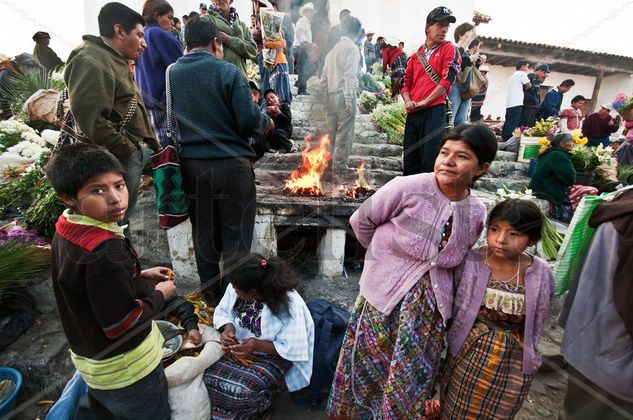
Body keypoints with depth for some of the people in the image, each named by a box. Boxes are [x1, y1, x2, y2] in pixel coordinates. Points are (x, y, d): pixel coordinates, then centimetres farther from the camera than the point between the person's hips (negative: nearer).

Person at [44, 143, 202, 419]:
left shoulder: (68, 233, -7)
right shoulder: (104, 251, -36)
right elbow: (123, 323, -29)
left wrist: (140, 276, 2)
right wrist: (159, 295, -14)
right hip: (126, 371, -8)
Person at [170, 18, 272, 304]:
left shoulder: (170, 74, 5)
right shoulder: (228, 72, -7)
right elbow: (249, 120, -12)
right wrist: (266, 123, 8)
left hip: (190, 165, 5)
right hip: (230, 164, -4)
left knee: (203, 232, 16)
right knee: (236, 235, 7)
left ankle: (211, 292, 32)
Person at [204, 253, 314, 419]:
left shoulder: (289, 305, -31)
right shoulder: (235, 288, -16)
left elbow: (294, 349, -24)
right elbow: (222, 311, 0)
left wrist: (258, 345, -33)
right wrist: (227, 328, -21)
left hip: (272, 357, -5)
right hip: (239, 346, 6)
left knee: (241, 391, -24)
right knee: (208, 376, -13)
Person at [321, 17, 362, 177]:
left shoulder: (333, 48, 18)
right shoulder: (352, 48, -4)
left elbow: (324, 77, 16)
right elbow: (349, 75, -14)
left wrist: (324, 96, 20)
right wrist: (349, 99, -17)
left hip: (331, 95, 8)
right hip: (344, 94, -7)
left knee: (333, 132, 12)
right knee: (345, 133, -4)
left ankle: (331, 163, 18)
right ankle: (339, 166, -2)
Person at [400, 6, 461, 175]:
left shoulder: (449, 49, 8)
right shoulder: (416, 55, 20)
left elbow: (447, 79, -5)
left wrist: (424, 101, -11)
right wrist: (408, 102, -2)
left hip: (434, 111, -4)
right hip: (413, 113, 5)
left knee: (429, 162, -12)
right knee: (410, 162, 6)